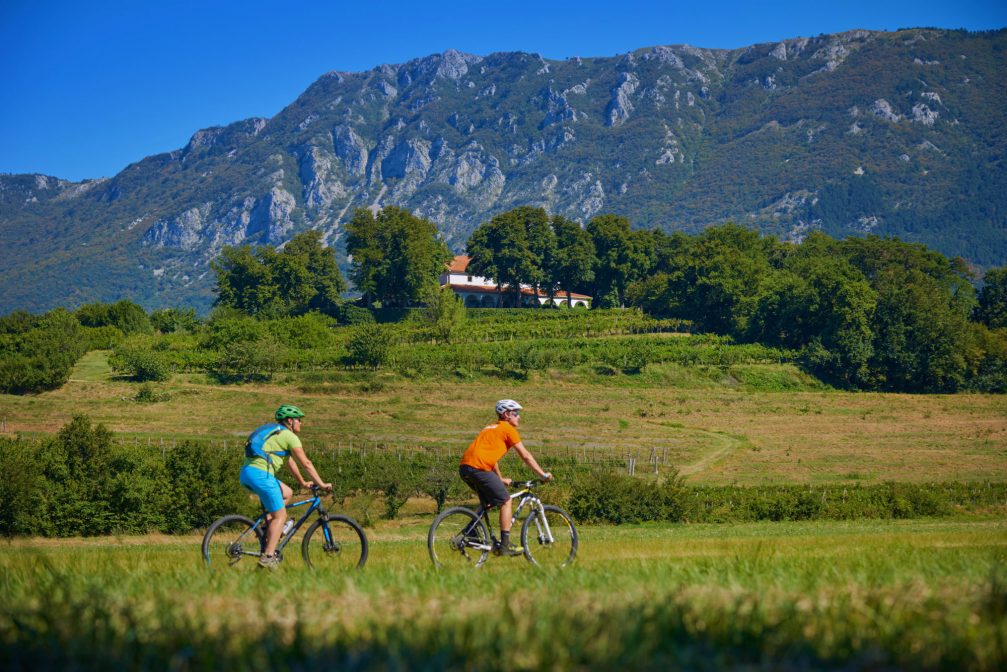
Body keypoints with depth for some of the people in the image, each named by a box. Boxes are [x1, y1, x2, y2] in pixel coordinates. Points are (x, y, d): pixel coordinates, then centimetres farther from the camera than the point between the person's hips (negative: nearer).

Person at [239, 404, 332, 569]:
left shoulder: (276, 433, 28)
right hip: (260, 474, -9)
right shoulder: (289, 436, 0)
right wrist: (322, 484, 5)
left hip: (246, 472, 9)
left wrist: (303, 482, 40)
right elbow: (306, 463, -1)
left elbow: (290, 462, 36)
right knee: (280, 515, -2)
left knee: (287, 493, 23)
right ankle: (268, 557, -11)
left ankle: (269, 526, 11)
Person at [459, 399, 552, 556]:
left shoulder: (490, 429, 29)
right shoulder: (508, 429, 4)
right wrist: (543, 474, 9)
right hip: (479, 468, -9)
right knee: (506, 501, 1)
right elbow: (525, 456, 3)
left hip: (464, 468, 9)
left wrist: (501, 480, 39)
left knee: (487, 502, 24)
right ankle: (505, 546, 0)